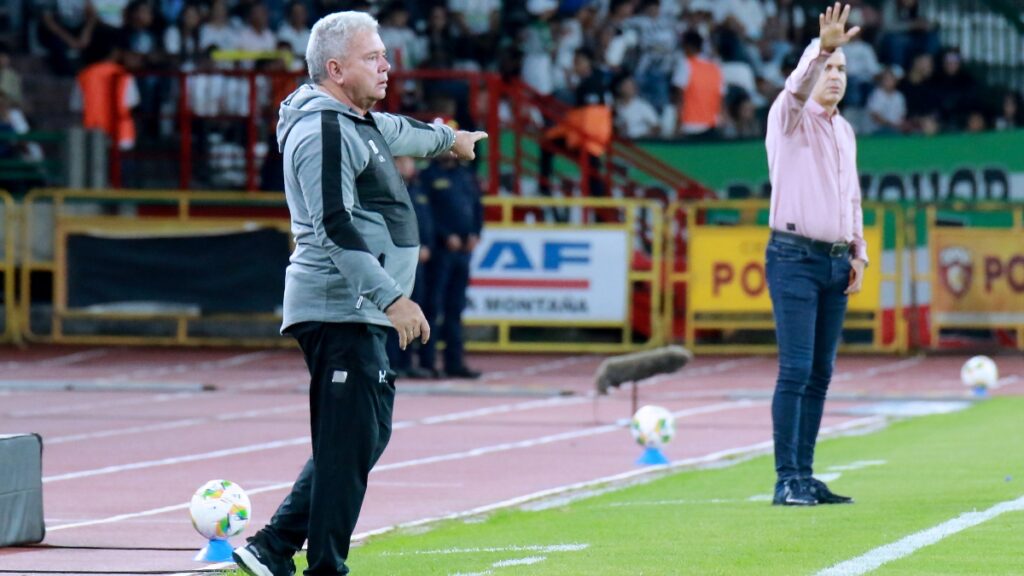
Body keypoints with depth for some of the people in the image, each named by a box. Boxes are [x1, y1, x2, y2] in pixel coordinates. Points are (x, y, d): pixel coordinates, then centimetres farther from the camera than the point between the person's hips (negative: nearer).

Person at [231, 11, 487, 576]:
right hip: (338, 311, -11)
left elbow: (393, 131, 42)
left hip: (358, 313, 11)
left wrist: (448, 139, 61)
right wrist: (391, 297, -27)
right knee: (348, 443, -10)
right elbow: (336, 227, -22)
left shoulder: (357, 122, 18)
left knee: (366, 436, 11)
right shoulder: (323, 130, -14)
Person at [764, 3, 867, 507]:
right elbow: (796, 88, -27)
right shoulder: (790, 118, -3)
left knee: (820, 372, 6)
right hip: (794, 257, -7)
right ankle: (786, 480, -14)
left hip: (836, 262, 7)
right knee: (796, 369, -13)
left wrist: (859, 253, 13)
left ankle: (805, 476, 10)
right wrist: (821, 48, -44)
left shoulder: (844, 130, 18)